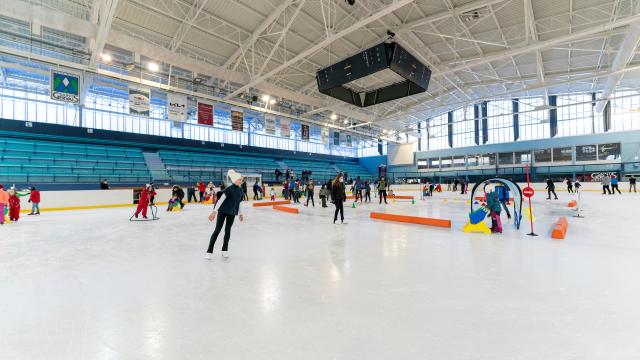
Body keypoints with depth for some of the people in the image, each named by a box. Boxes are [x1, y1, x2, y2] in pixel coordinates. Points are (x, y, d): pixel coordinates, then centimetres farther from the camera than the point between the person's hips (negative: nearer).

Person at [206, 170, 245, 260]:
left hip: (232, 213, 6)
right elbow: (221, 199, -22)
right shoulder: (230, 189, -17)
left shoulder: (240, 190, 4)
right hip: (223, 211, -5)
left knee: (228, 230, 10)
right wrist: (214, 211, -27)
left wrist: (240, 213, 17)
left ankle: (225, 250, 23)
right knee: (217, 230, -2)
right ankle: (209, 251, 6)